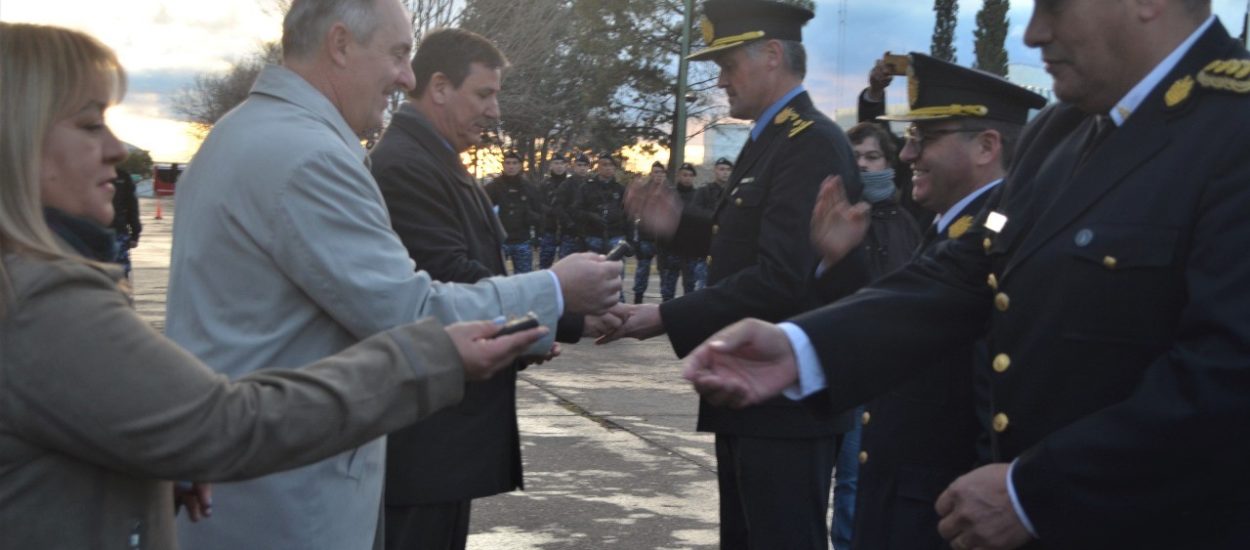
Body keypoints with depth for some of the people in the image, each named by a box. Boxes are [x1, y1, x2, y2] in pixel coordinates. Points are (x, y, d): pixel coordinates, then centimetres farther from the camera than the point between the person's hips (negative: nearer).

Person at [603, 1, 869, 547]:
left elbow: (782, 278, -26)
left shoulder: (812, 143, -17)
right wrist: (681, 226, 6)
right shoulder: (767, 141, 15)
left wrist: (667, 317, -23)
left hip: (785, 399, -10)